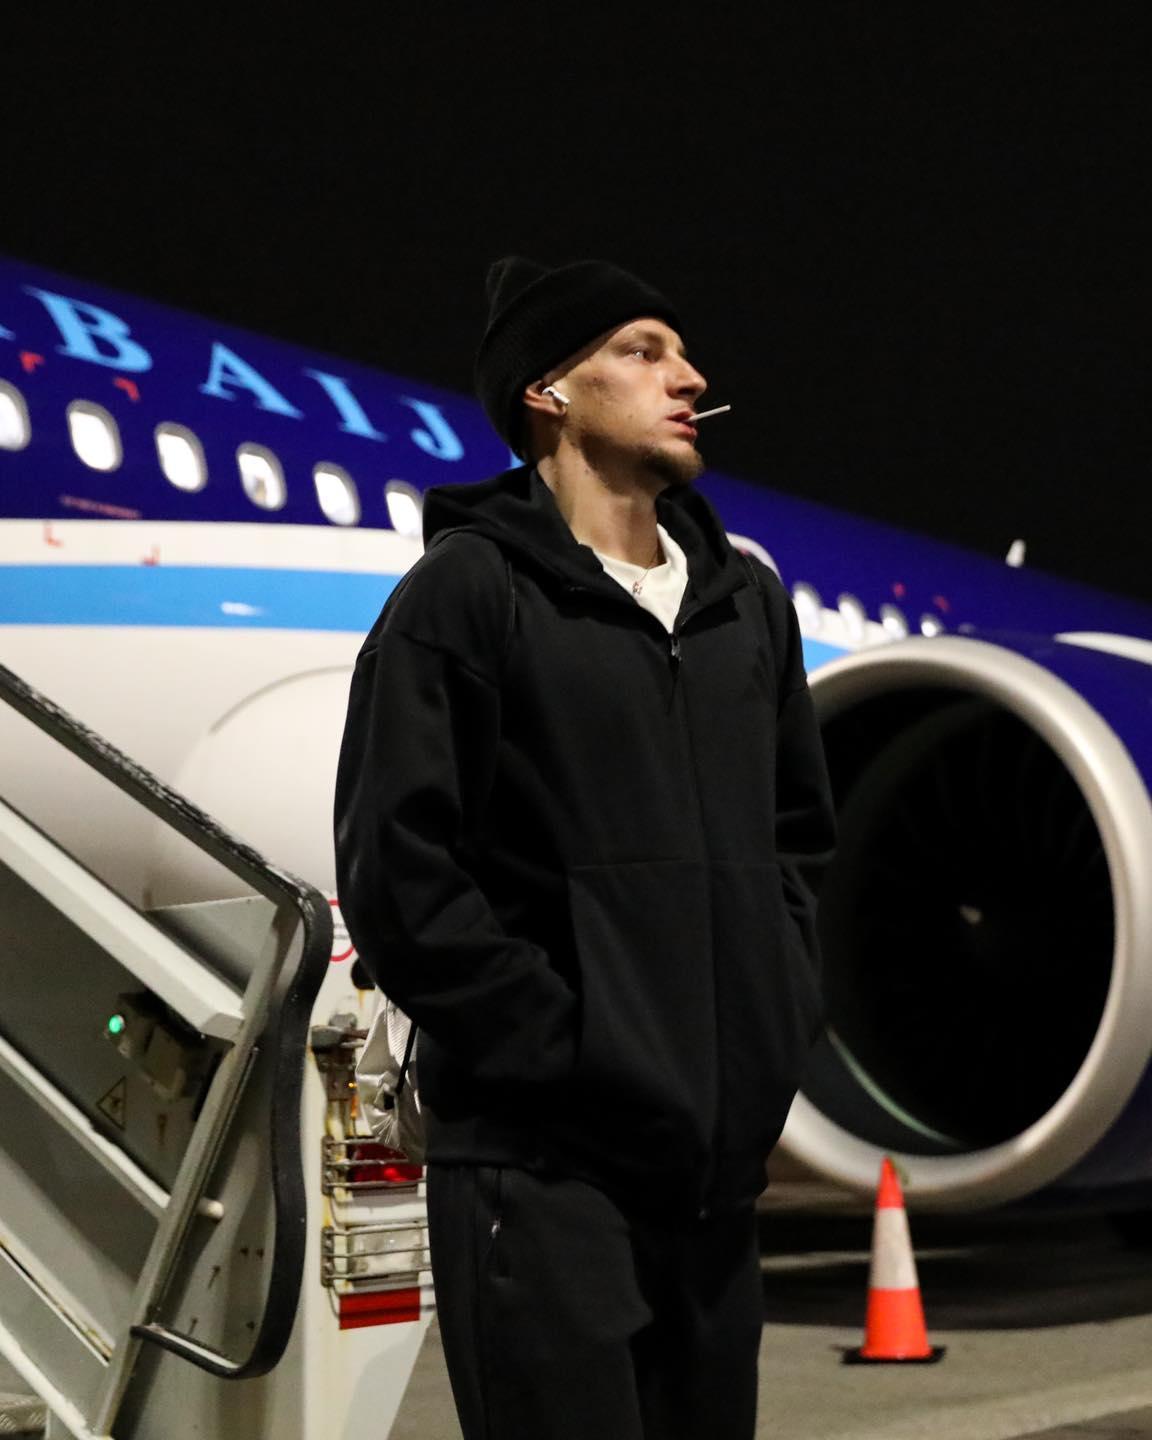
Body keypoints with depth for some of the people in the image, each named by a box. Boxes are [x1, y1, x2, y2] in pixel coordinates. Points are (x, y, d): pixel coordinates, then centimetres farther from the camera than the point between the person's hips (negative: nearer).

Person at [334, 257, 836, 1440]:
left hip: (716, 1165, 6)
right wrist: (565, 1055, -13)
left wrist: (776, 1024, 10)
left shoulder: (747, 601, 15)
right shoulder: (467, 593, -5)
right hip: (544, 1166, -6)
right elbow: (399, 874, -10)